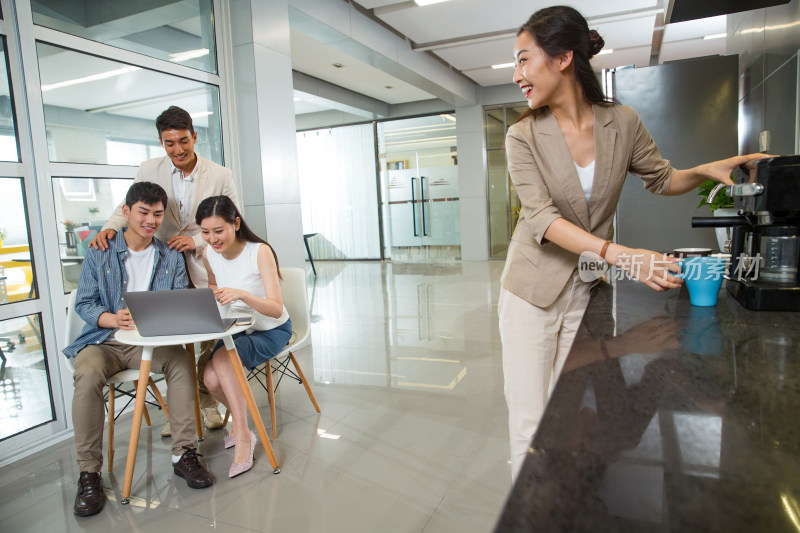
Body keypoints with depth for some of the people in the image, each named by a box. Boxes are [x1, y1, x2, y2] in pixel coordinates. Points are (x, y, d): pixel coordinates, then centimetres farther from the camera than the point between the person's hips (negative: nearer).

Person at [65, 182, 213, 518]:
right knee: (88, 373, -32)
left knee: (182, 360, -28)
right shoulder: (100, 252, 4)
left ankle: (183, 453, -18)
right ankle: (89, 473, -19)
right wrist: (115, 320, -23)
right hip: (103, 341, -1)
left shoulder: (171, 257, 9)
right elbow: (84, 303, -1)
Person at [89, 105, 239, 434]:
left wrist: (198, 241, -15)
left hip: (205, 266, -1)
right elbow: (129, 206, 10)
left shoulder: (220, 175, -4)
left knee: (210, 337, 1)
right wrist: (109, 227, -11)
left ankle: (207, 402, 22)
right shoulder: (148, 171, 1)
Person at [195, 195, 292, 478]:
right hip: (237, 329, 5)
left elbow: (276, 309, -29)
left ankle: (242, 434, -16)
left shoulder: (260, 252, -21)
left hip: (272, 330, -5)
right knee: (212, 380, -20)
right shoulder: (209, 255, -4)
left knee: (222, 358, -31)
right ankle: (239, 418, 12)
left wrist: (241, 294, -45)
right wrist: (212, 296, -6)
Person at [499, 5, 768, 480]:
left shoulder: (621, 122, 1)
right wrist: (621, 255, -31)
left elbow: (662, 179, 17)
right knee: (529, 425, -1)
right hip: (533, 290, -1)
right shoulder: (524, 136, -6)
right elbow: (542, 219, -18)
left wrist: (708, 170, -5)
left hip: (589, 290, 2)